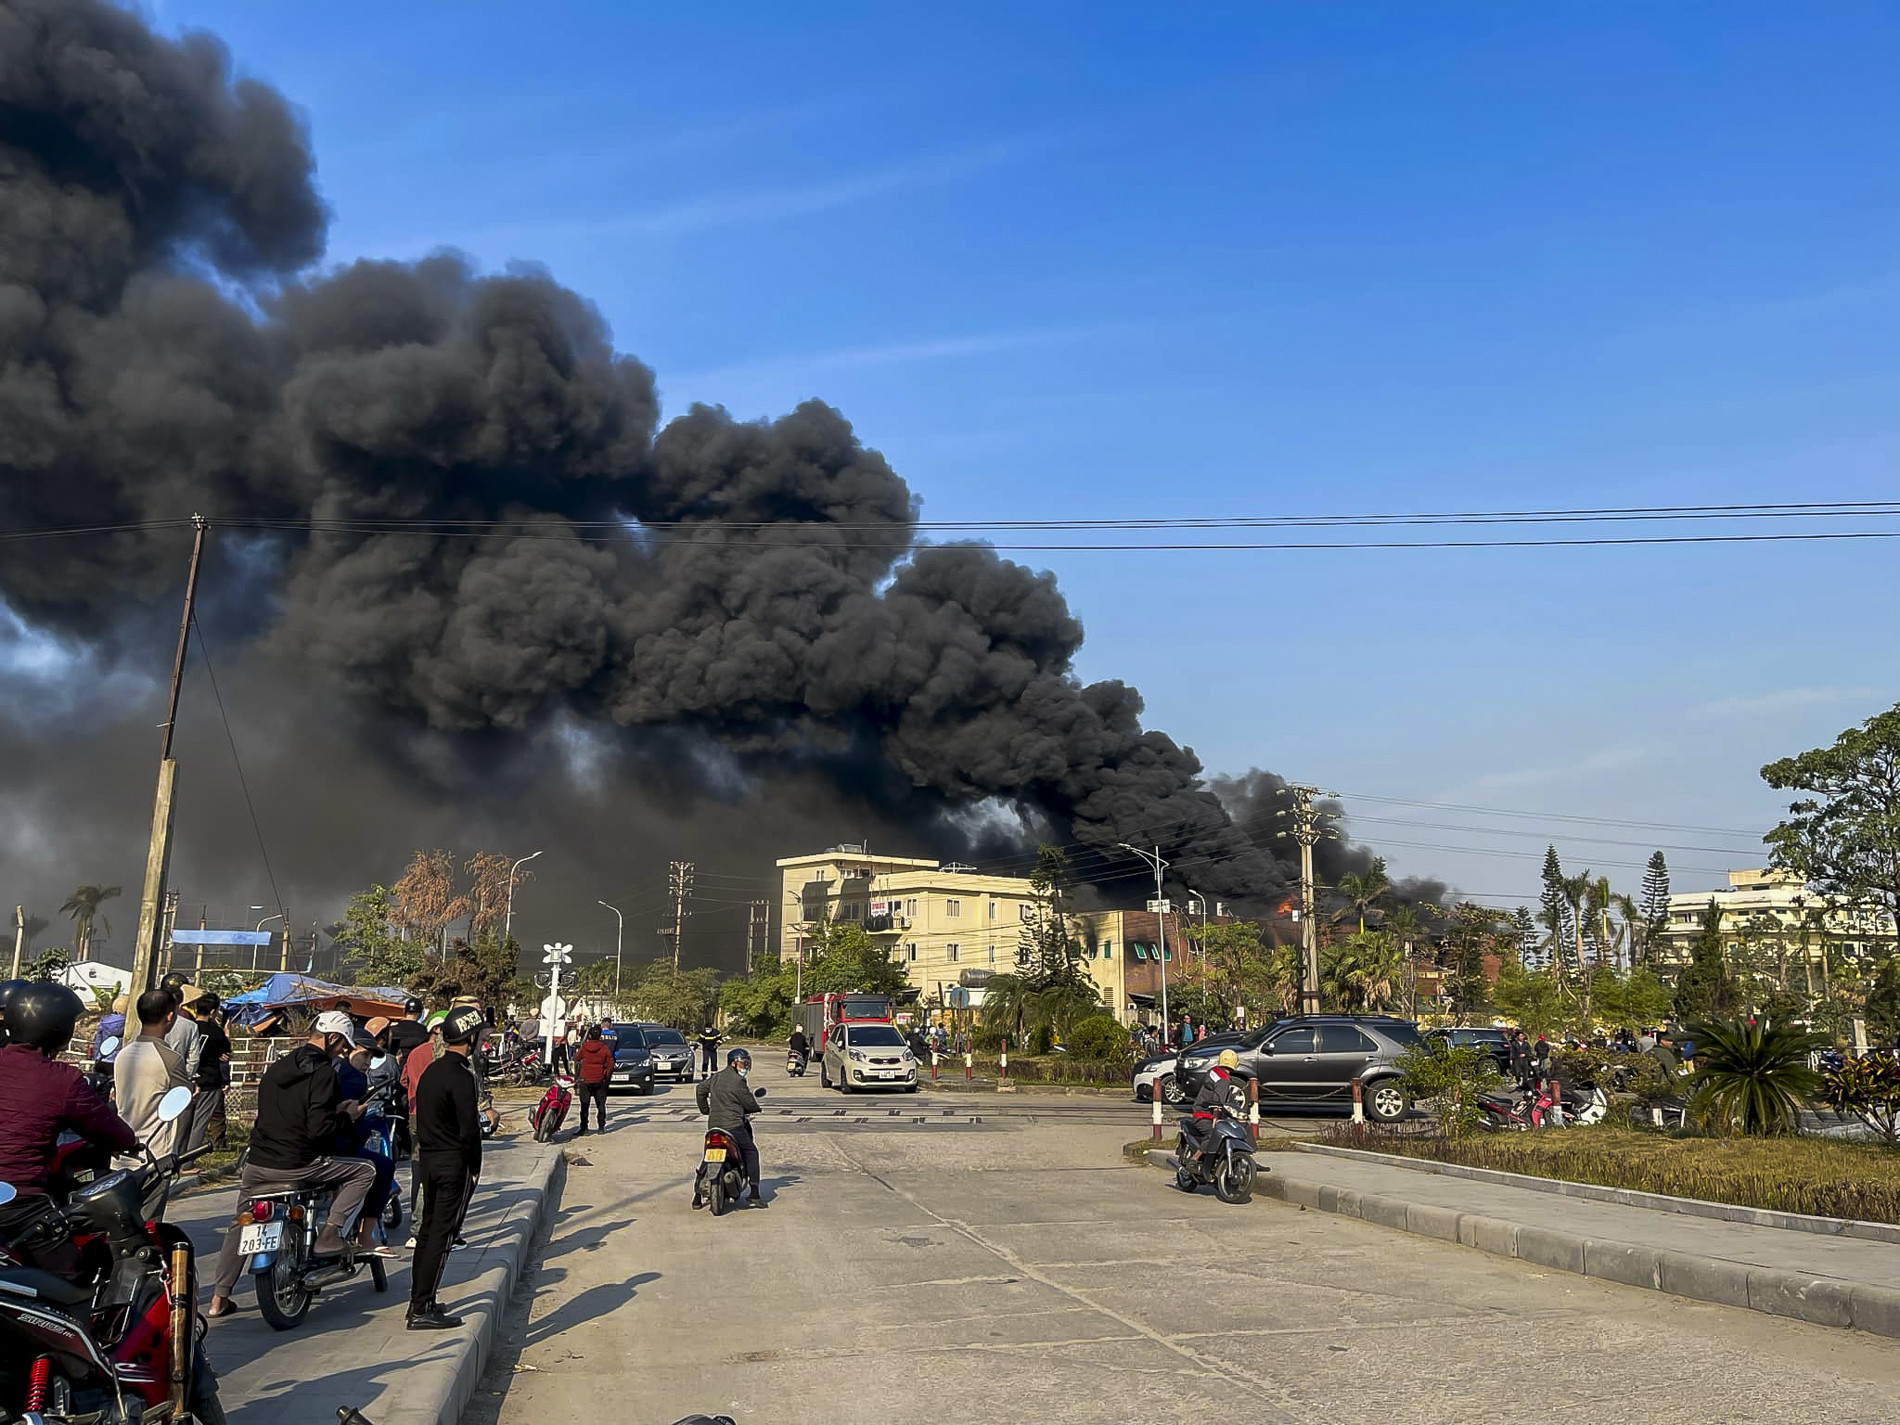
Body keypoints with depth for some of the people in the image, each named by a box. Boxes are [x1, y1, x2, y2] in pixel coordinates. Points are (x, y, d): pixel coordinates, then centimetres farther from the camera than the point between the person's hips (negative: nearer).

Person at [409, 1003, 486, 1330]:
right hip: (455, 1163, -9)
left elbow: (422, 1116, 15)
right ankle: (423, 1311, -2)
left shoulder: (430, 1071, 10)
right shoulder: (460, 1077, -18)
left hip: (428, 1160, 9)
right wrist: (475, 1168, -10)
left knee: (428, 1230, 16)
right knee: (442, 1233, -4)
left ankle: (418, 1301, 23)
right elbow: (469, 1129, -20)